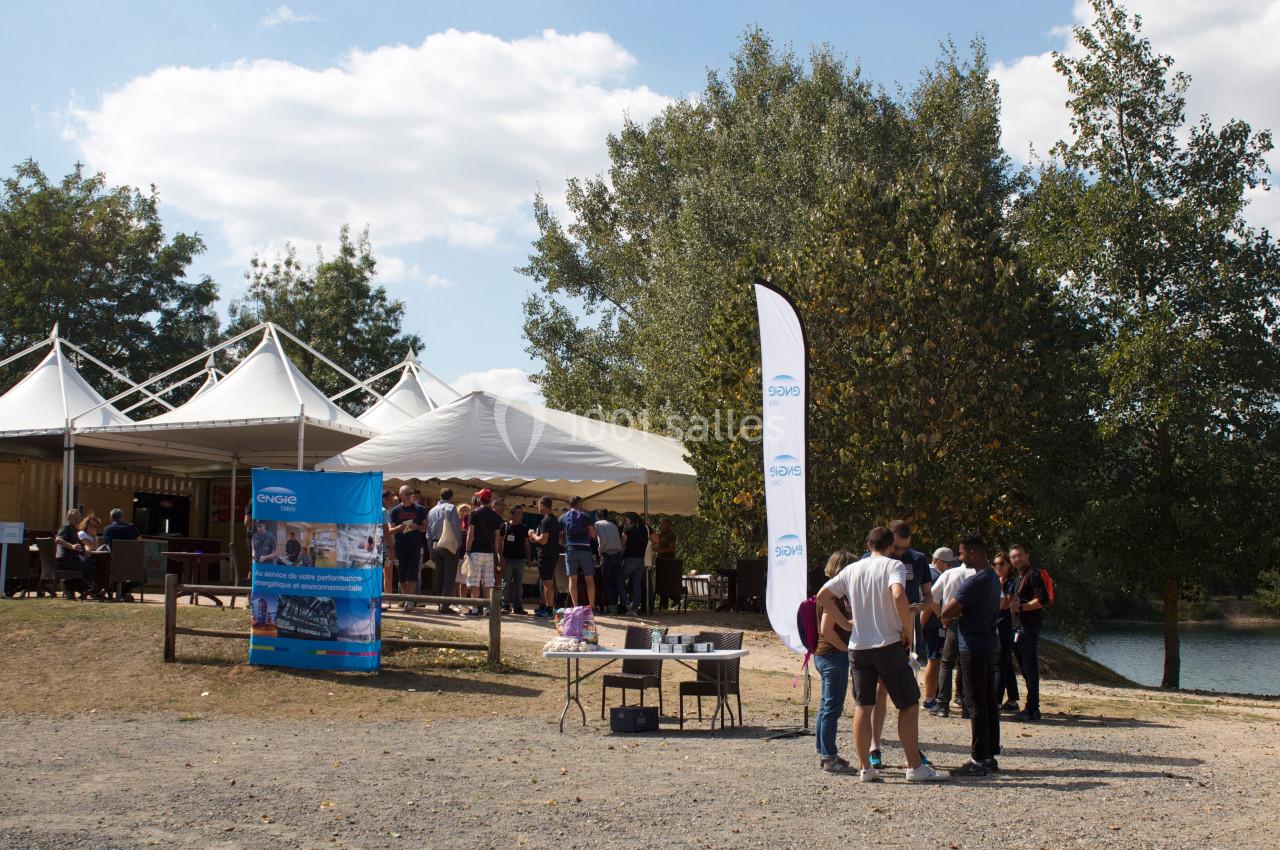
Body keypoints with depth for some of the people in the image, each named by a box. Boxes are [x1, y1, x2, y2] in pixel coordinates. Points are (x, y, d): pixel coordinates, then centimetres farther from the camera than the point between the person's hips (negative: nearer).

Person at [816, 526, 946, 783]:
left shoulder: (852, 569, 10)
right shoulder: (894, 565, -7)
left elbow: (822, 596, 11)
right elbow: (898, 596, -26)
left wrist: (846, 623, 12)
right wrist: (908, 630, -14)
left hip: (858, 646, 5)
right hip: (889, 645, -5)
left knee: (863, 706, 10)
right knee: (909, 705, 4)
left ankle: (865, 768, 11)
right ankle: (915, 767, 3)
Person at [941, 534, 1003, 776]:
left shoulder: (976, 581, -19)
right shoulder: (993, 578, 13)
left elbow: (946, 612, -19)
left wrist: (950, 599, 3)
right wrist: (956, 616, 5)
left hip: (975, 649, -10)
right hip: (991, 645, 10)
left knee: (976, 706, -5)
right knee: (989, 703, 12)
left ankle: (978, 760, -3)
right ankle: (990, 756, 18)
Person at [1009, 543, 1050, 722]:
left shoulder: (1033, 574, -9)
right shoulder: (1019, 577, 22)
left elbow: (1043, 600, -18)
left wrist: (1021, 607, -17)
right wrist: (1012, 605, 15)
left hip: (1029, 628, -10)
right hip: (1019, 628, 10)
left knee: (1030, 669, -9)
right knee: (1026, 669, 12)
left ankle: (1031, 709, -9)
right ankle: (1032, 708, 17)